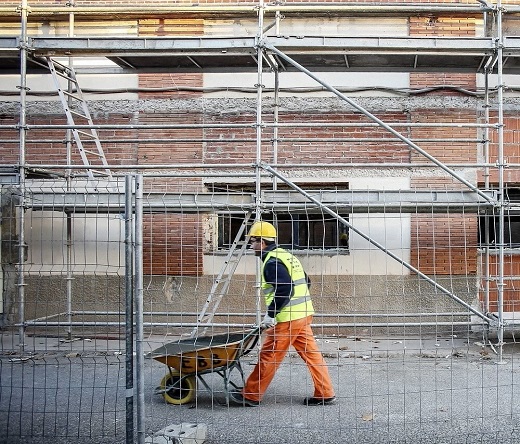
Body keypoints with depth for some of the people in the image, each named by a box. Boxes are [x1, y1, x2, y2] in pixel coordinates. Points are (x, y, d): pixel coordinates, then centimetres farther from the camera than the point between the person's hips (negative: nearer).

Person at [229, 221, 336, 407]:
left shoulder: (272, 262, -14)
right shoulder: (286, 256, 16)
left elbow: (284, 289, -25)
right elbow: (305, 282, 21)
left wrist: (270, 314, -19)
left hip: (287, 319, -9)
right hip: (303, 314, 9)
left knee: (268, 357, 0)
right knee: (311, 354, 10)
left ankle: (250, 396, 9)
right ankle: (326, 393, 12)